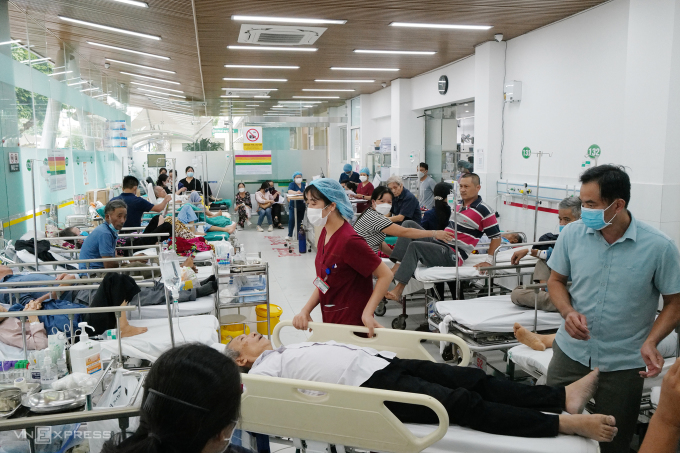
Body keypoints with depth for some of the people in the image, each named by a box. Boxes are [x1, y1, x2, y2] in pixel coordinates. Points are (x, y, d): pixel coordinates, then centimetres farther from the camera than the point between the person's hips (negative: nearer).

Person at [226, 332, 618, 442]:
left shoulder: (291, 349, 28)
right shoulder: (264, 369, 4)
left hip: (382, 361, 9)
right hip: (372, 386, -9)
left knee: (473, 380, -4)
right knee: (464, 404, -18)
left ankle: (565, 396, -6)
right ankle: (567, 423, -18)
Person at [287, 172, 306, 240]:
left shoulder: (303, 184, 13)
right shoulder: (292, 184, 0)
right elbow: (289, 191, -20)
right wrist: (296, 192, -40)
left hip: (302, 205, 4)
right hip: (293, 205, -4)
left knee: (300, 220, 5)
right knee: (291, 219, -13)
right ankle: (290, 235, -8)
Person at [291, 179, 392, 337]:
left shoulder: (349, 240, -22)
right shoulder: (325, 233, 4)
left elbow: (385, 275, -19)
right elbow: (323, 282, 8)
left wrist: (367, 313, -22)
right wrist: (305, 311, -3)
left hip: (351, 324, -8)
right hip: (329, 321, 8)